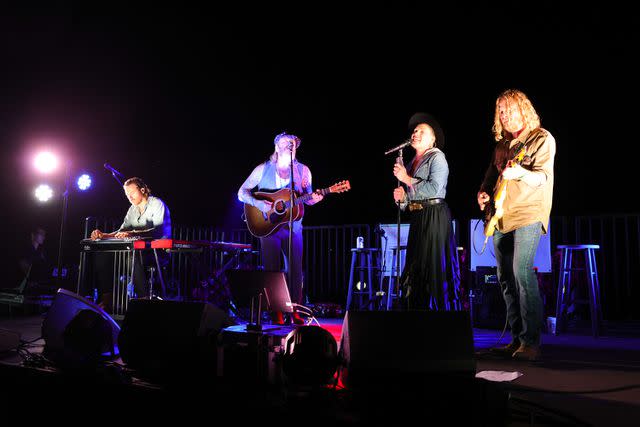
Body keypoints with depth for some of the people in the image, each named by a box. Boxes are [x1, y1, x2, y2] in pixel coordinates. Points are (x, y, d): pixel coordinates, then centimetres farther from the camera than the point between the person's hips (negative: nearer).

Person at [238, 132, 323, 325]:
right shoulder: (263, 169, 1)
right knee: (272, 270, 0)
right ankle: (276, 312, 9)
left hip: (293, 227, 2)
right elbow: (242, 192, 1)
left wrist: (314, 198, -13)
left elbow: (307, 197, 11)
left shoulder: (303, 170, 6)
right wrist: (259, 204, -16)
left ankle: (295, 310, 11)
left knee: (295, 269, 0)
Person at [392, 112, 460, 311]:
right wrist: (401, 197, 1)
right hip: (417, 219, 8)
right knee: (415, 269, 8)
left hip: (434, 217, -8)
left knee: (434, 267, -8)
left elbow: (433, 189, -18)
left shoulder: (437, 157, -3)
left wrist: (406, 179, -12)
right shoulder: (413, 162, 19)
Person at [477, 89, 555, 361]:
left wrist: (520, 173, -32)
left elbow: (543, 176, -12)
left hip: (528, 214, -7)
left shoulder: (542, 139, 0)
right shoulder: (502, 143, 20)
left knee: (522, 270, -21)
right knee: (505, 278, 5)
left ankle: (531, 342, -15)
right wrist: (484, 192, 7)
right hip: (500, 217, 7)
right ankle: (517, 339, 12)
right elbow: (492, 173, 27)